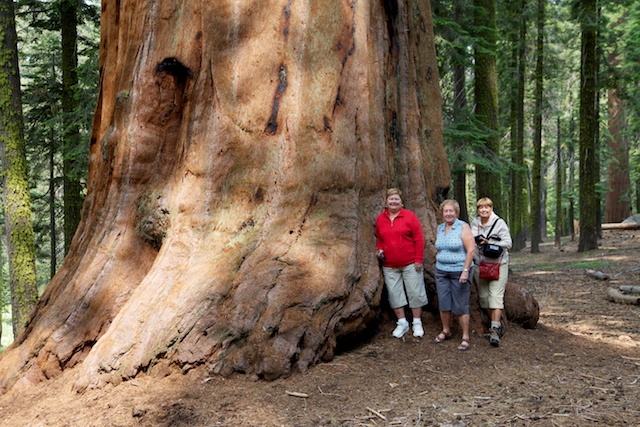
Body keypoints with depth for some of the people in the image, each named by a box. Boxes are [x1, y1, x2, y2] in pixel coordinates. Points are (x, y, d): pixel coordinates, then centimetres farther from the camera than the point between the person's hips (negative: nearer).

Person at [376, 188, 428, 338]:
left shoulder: (409, 216, -4)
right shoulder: (380, 219, 7)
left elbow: (419, 239, -5)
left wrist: (418, 260, -9)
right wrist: (380, 250, 0)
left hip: (410, 264, -3)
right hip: (389, 266, 3)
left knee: (415, 292, 2)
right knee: (394, 294, 6)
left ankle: (417, 323, 16)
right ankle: (402, 323, 19)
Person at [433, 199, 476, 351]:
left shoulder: (463, 227, -10)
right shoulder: (439, 228, 9)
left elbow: (471, 249, -15)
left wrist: (465, 271, -20)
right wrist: (439, 262, 13)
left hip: (459, 272, -6)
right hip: (441, 271, 6)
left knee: (460, 306, -3)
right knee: (443, 303, 10)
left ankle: (465, 337, 6)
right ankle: (446, 331, 27)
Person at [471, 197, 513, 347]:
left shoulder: (499, 223, -8)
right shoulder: (474, 224, 6)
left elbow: (508, 243, -12)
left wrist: (489, 242, -20)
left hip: (498, 265, -5)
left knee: (496, 296, -14)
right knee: (484, 297, 8)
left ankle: (495, 330, -17)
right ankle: (497, 326, 21)